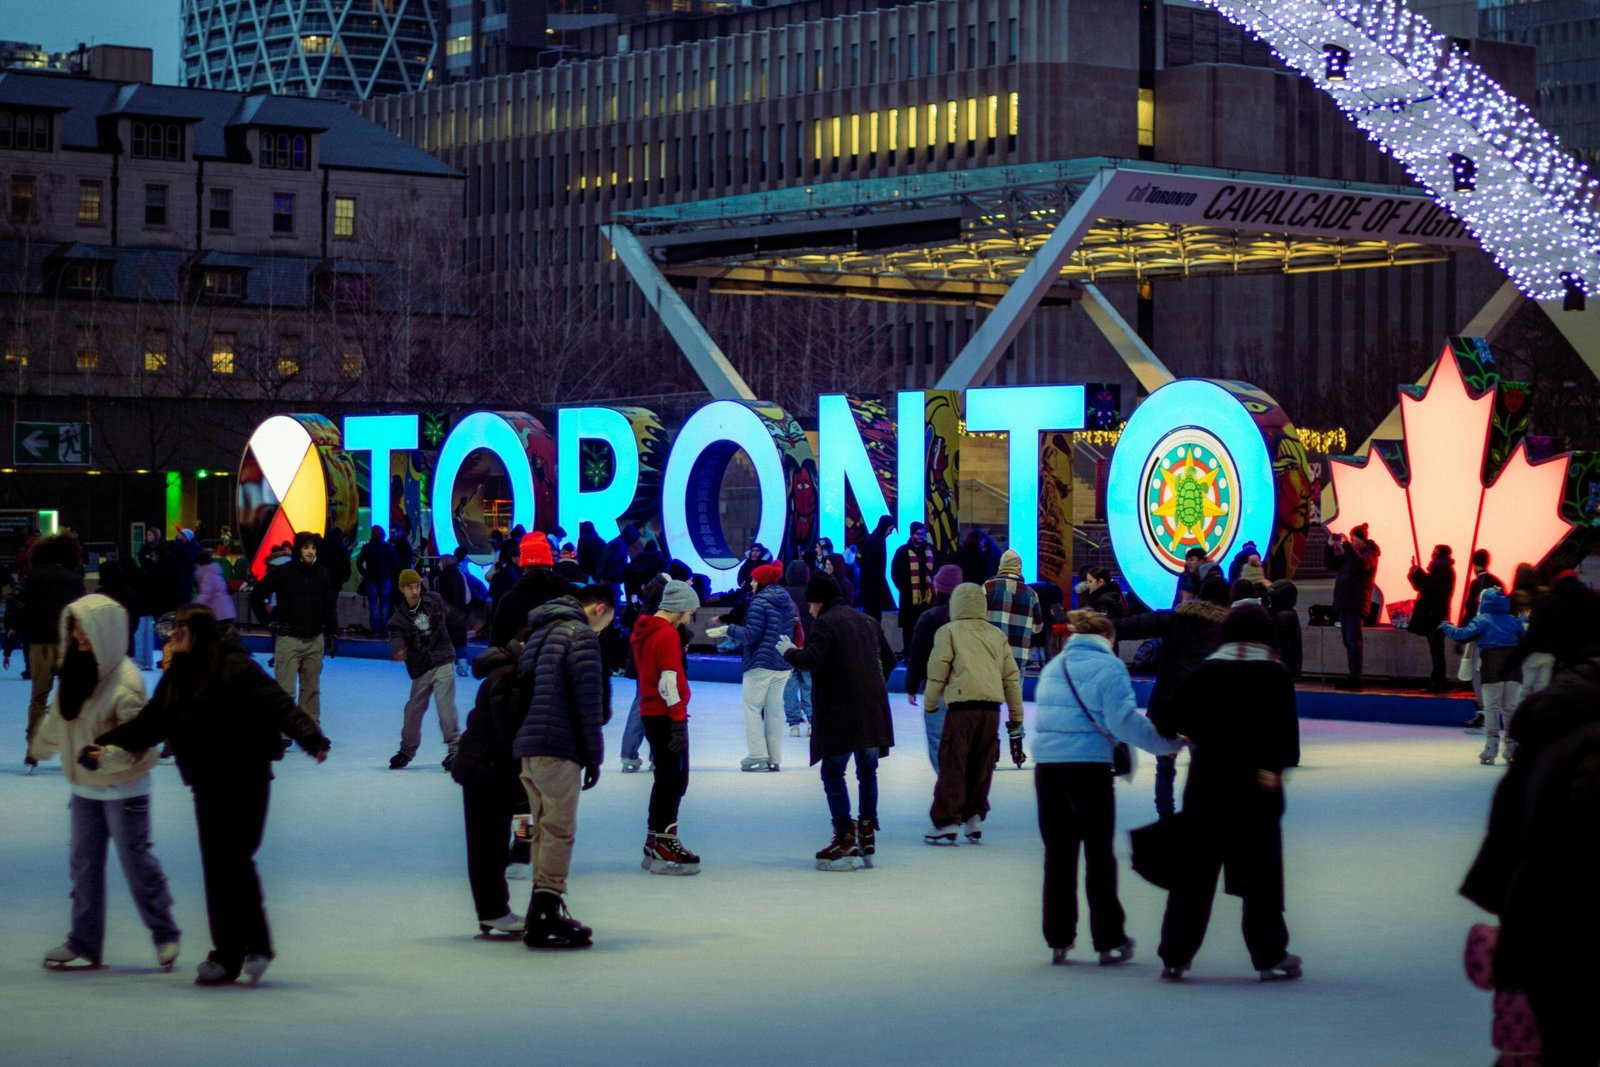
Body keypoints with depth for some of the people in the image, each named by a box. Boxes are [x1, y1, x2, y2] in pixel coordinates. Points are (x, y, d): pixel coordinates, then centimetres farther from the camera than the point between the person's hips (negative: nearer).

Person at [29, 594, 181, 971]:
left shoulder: (125, 680, -20)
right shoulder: (76, 671, 4)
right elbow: (60, 717, 22)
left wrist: (103, 756, -36)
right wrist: (39, 746, 35)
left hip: (123, 787, -7)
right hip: (84, 787, 7)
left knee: (136, 860, -1)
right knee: (84, 864, 8)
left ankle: (165, 934, 14)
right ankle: (84, 943, 15)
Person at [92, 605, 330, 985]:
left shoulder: (237, 669, -14)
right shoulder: (176, 678, 8)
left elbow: (279, 706, -19)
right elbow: (149, 723, 11)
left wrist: (311, 738, -32)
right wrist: (107, 743, 3)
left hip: (245, 779, -7)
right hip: (208, 783, 7)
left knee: (235, 861, -8)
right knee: (216, 867, 7)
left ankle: (254, 945, 4)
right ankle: (229, 952, 13)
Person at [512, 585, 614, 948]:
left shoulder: (541, 631, 20)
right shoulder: (582, 635, -7)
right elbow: (589, 701, -12)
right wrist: (594, 755, -8)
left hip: (527, 748, 9)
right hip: (558, 748, -9)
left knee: (545, 829, 14)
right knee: (559, 829, -6)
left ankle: (544, 912, 17)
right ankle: (546, 915, -9)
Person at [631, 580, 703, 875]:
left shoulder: (643, 631, 14)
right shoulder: (667, 634, -15)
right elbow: (670, 680, -20)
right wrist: (679, 720, -19)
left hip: (649, 713, 10)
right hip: (666, 715, -10)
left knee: (666, 778, 15)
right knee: (675, 779, -6)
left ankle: (655, 844, 20)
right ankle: (664, 844, -8)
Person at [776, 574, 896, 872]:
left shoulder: (826, 623, -7)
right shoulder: (869, 622, 16)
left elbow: (811, 660, -17)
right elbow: (889, 660, 20)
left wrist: (789, 651, 2)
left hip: (840, 712, -6)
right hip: (874, 711, 7)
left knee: (833, 773, 0)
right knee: (867, 772, 13)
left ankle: (845, 839, -7)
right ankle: (867, 835, 13)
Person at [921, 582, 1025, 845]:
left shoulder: (949, 631, 5)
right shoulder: (996, 635, 17)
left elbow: (937, 672, 1)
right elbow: (1012, 677, 16)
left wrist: (930, 703, 18)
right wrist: (1016, 720, 20)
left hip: (962, 707, -4)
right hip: (991, 709, 4)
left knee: (952, 765, -1)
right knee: (981, 766, 14)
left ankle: (946, 823, -3)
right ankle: (974, 818, 14)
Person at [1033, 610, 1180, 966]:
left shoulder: (1053, 666, 15)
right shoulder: (1109, 667, -6)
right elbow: (1124, 721, -14)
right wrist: (1167, 742, -6)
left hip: (1046, 763, 5)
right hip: (1089, 766, -5)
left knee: (1058, 854, 12)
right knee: (1099, 855, 5)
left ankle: (1058, 940, 13)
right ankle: (1109, 941, 8)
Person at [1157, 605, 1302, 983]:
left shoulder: (1206, 671, 5)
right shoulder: (1274, 675, -4)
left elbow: (1179, 718, 7)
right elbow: (1284, 728, -16)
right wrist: (1273, 766, -14)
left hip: (1206, 782, 3)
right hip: (1254, 786, -3)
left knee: (1194, 872, 6)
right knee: (1260, 873, 6)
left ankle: (1174, 955, 3)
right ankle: (1270, 957, 12)